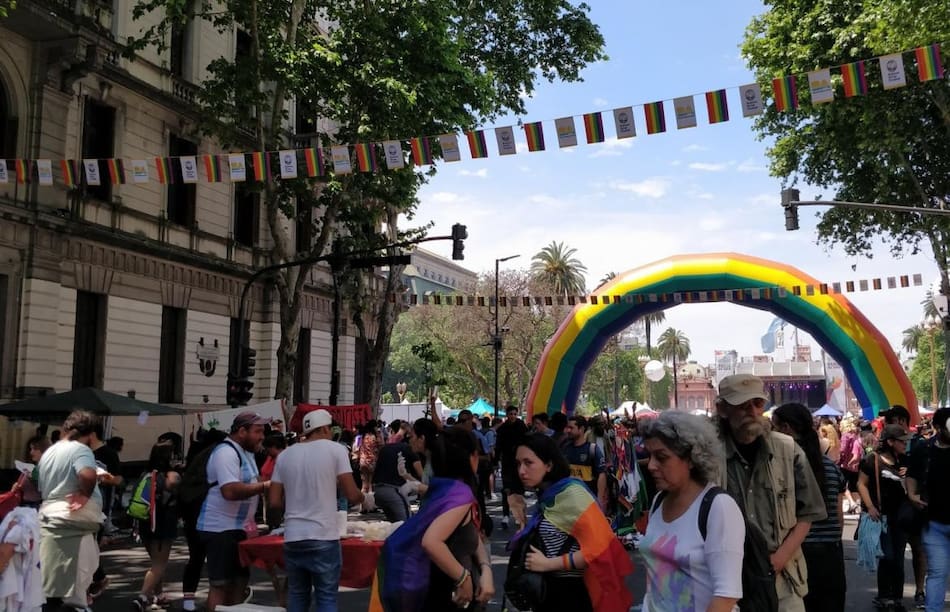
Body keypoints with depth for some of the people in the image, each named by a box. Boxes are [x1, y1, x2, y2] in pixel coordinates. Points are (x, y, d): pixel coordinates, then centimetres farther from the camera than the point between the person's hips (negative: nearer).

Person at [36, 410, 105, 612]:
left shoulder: (49, 451, 16)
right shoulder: (80, 449, -12)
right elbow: (88, 475, -32)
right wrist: (85, 494, -14)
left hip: (49, 519, 9)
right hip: (72, 523, -9)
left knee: (51, 587, 15)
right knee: (65, 589, -6)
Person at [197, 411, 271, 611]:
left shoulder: (245, 452, 13)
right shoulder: (226, 452, -20)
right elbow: (230, 491, -31)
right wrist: (264, 486, -23)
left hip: (238, 528, 10)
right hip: (220, 529, -10)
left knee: (239, 581, 15)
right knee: (221, 585, -4)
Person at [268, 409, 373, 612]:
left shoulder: (284, 455, 9)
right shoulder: (335, 450, -3)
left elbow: (274, 502, 7)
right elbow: (352, 495, -6)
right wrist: (366, 498, 15)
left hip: (292, 537, 4)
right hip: (323, 537, -4)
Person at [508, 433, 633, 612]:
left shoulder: (571, 493, -18)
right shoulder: (546, 496, 5)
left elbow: (598, 547, -23)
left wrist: (549, 564, -20)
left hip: (571, 591, -7)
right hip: (546, 589, 7)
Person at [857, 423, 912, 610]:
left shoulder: (903, 461, 9)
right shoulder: (873, 460, -9)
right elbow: (861, 484, -8)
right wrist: (870, 507, -17)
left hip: (900, 515, 6)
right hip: (882, 515, -6)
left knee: (898, 559, 10)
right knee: (887, 556, -5)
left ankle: (897, 598, 20)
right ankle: (883, 596, 10)